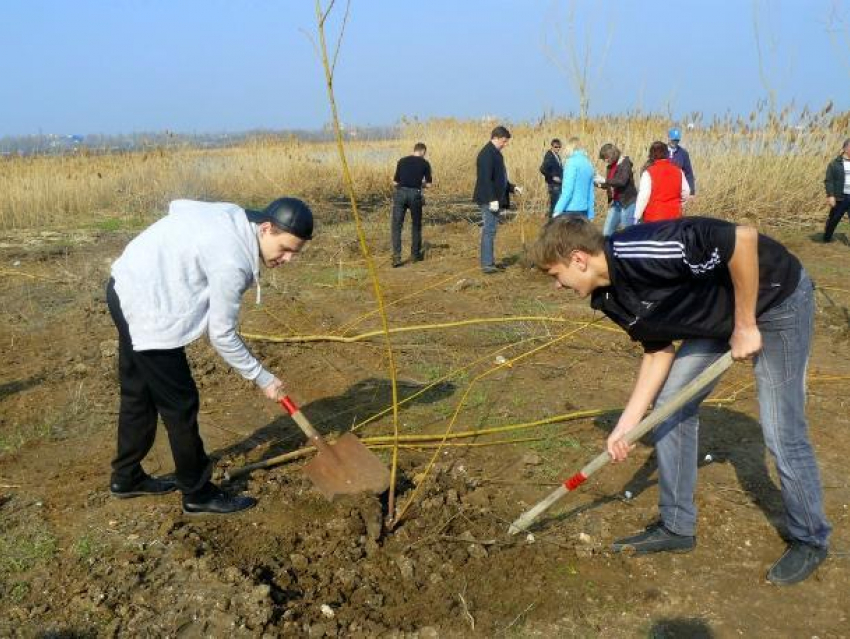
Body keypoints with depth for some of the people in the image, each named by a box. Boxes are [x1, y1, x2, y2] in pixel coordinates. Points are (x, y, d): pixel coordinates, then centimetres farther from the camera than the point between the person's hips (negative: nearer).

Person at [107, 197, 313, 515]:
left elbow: (178, 205, 15)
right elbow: (222, 335, -19)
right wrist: (262, 378, -10)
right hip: (146, 307, -10)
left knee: (139, 394, 21)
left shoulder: (233, 215, -2)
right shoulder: (231, 263, -27)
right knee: (180, 404, 0)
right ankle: (198, 494, 14)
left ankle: (126, 477, 37)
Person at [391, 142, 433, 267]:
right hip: (415, 194, -1)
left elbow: (395, 181, 13)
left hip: (400, 193, 1)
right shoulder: (425, 163, 8)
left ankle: (396, 257, -9)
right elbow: (428, 184, 9)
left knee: (396, 226, 1)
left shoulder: (402, 161, 13)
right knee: (416, 225, 17)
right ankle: (415, 254, 25)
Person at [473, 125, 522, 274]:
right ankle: (487, 264, -5)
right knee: (489, 230, -8)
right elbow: (486, 179, -21)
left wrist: (513, 188, 14)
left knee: (491, 230, 12)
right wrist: (492, 199, -24)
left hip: (495, 199, 10)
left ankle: (489, 262, 17)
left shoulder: (495, 153, 17)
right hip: (489, 200, -10)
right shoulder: (486, 154, -14)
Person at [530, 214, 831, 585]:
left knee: (782, 433, -4)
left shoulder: (641, 252, -34)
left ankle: (810, 540, 20)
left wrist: (745, 325, -26)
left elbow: (743, 239, -35)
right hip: (719, 315, 8)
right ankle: (677, 527, 19)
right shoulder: (610, 298, -6)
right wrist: (626, 424, -2)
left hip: (777, 300, -8)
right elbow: (658, 350, 2)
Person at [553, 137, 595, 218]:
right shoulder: (588, 163, 11)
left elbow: (568, 189, -16)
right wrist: (590, 214, 16)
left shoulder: (572, 162, -9)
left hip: (571, 209, -7)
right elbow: (590, 191, 13)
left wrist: (558, 210, -17)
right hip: (583, 210, 7)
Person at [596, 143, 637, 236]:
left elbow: (622, 181, -26)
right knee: (607, 233, 6)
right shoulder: (610, 166, 9)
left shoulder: (625, 163, -11)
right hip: (615, 203, 8)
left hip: (627, 202, -8)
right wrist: (599, 184, 0)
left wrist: (605, 181, -24)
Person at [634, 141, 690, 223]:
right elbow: (686, 193, 8)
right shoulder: (678, 171, 3)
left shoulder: (649, 172, -12)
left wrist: (637, 216, -10)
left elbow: (643, 196, -15)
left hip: (654, 217, -4)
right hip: (674, 215, 4)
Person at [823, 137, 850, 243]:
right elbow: (828, 181, -5)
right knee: (833, 219, 13)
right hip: (840, 197, -2)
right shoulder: (835, 164, -3)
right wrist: (830, 195, -15)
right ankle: (826, 238, 32)